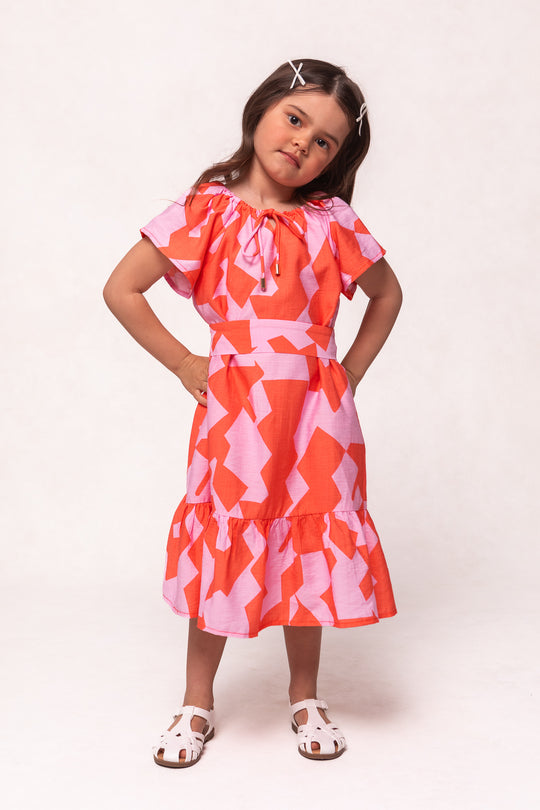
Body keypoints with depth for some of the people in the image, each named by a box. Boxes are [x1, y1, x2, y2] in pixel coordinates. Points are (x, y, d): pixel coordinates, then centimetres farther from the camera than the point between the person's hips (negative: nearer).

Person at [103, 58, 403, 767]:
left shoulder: (332, 222, 2)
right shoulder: (205, 212, -2)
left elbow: (387, 293, 16)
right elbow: (121, 290, -1)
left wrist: (349, 373, 7)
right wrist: (184, 365, -2)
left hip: (316, 414, 2)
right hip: (234, 409, -1)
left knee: (312, 546, 9)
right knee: (224, 545, 7)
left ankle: (305, 697, 31)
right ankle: (198, 704, 27)